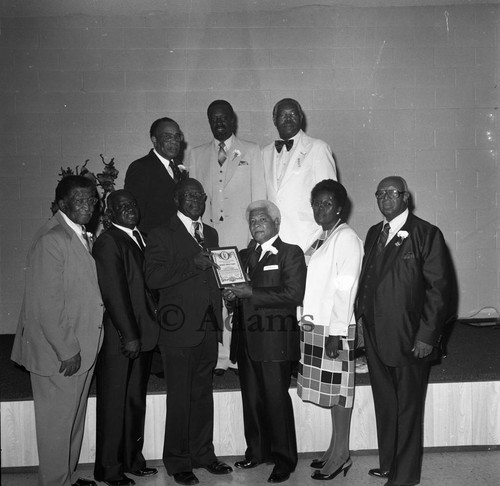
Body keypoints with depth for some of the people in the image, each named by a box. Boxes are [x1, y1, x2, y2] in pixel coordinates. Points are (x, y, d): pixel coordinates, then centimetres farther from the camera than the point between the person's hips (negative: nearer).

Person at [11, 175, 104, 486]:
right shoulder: (51, 239, -19)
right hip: (59, 354, -9)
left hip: (81, 349, 9)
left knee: (75, 419, 21)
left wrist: (82, 347, 10)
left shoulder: (84, 237, 10)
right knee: (58, 423, 7)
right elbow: (47, 306, -21)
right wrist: (68, 351, -18)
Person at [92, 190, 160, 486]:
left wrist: (153, 326, 8)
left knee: (136, 401, 17)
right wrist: (129, 336, -19)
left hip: (143, 335, 8)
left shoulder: (141, 239, 12)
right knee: (114, 404, 4)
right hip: (120, 339, -8)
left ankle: (133, 460, 31)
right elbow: (114, 293, -18)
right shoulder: (108, 243, -13)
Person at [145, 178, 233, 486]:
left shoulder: (211, 233, 17)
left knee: (204, 394, 15)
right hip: (180, 329, -6)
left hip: (208, 327, 6)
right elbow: (153, 278, -15)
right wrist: (192, 265, -21)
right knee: (180, 399, 2)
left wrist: (223, 284, 6)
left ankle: (203, 454, 28)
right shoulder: (162, 235, -4)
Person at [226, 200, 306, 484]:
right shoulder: (244, 255, 18)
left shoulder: (291, 253, -2)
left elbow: (293, 294, -14)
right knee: (252, 400, 12)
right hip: (247, 341, 6)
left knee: (277, 400, -1)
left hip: (275, 342, -6)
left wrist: (251, 293, -16)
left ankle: (284, 460, 11)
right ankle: (257, 452, 26)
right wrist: (233, 294, -3)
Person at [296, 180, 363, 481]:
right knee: (329, 389, 13)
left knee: (339, 389, 1)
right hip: (314, 324, 8)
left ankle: (341, 455, 13)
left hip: (335, 328, -8)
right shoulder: (319, 239, 14)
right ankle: (335, 450, 24)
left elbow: (346, 289, -15)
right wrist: (307, 320, 9)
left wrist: (336, 331, -18)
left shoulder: (347, 238, -10)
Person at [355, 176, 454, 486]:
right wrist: (361, 315, 6)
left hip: (409, 340, -6)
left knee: (408, 408, 8)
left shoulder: (427, 234, -9)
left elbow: (439, 288, -11)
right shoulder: (374, 233, 11)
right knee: (384, 405, 17)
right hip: (375, 336, 6)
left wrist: (427, 335, -15)